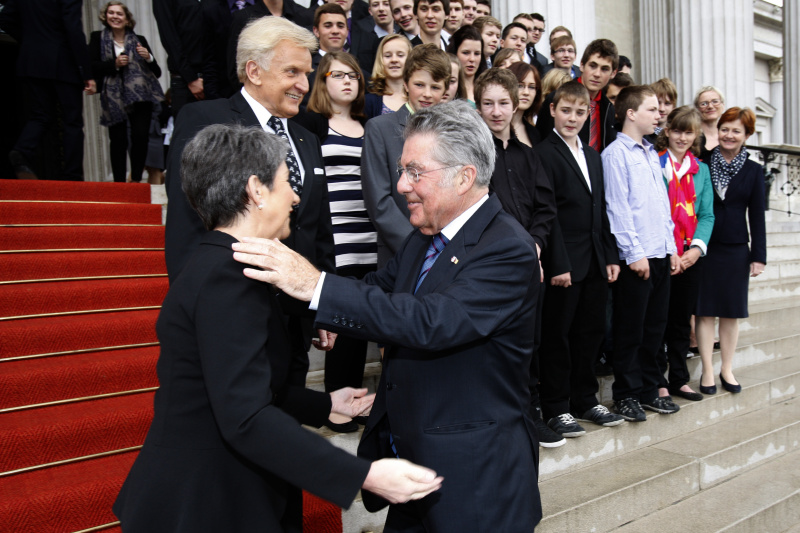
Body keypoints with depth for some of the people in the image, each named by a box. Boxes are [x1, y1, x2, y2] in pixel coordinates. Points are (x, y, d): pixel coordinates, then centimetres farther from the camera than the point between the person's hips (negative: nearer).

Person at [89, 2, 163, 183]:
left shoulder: (139, 40, 12)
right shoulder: (97, 38, 10)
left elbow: (157, 72, 10)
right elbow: (91, 66, -1)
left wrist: (149, 58, -9)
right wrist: (114, 64, -14)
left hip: (140, 95, 1)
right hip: (114, 98, 0)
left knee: (140, 136, -10)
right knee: (117, 140, -3)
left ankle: (136, 179, 1)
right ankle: (119, 181, 5)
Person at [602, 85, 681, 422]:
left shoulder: (652, 155, 17)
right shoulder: (616, 154, -7)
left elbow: (664, 205, 19)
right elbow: (617, 208, -12)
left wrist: (671, 248, 13)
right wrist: (634, 253, -15)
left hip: (661, 255, 8)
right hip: (635, 258, -7)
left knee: (655, 327, 13)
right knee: (630, 330, 1)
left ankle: (649, 389, 25)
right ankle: (626, 395, 13)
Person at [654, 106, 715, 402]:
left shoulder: (701, 170, 13)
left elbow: (706, 214, 10)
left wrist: (697, 247, -8)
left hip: (690, 255, 5)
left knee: (682, 319, 13)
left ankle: (679, 379, 25)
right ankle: (657, 383, 13)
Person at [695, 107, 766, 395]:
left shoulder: (753, 171, 6)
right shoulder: (703, 163, 1)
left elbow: (756, 216, 5)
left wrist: (758, 256, 1)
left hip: (736, 249, 2)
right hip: (704, 247, -2)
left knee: (732, 311, 9)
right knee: (704, 310, 2)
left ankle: (727, 369, 22)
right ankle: (708, 370, 13)